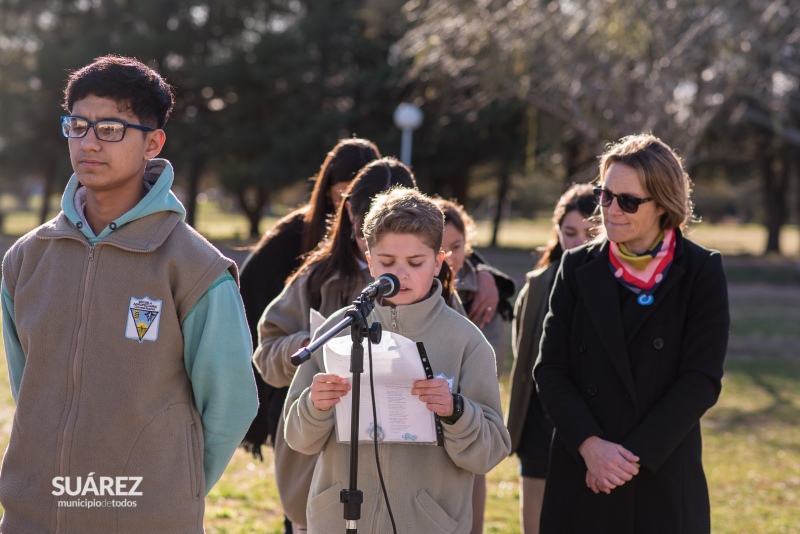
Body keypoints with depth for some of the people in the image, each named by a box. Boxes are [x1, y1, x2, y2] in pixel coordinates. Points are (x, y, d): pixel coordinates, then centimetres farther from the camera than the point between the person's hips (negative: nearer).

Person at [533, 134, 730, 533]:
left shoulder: (701, 272, -1)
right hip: (581, 478, 2)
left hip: (664, 481, -2)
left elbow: (701, 380, -7)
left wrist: (635, 455, -13)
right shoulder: (578, 268, 6)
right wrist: (589, 444, -13)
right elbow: (550, 369, 2)